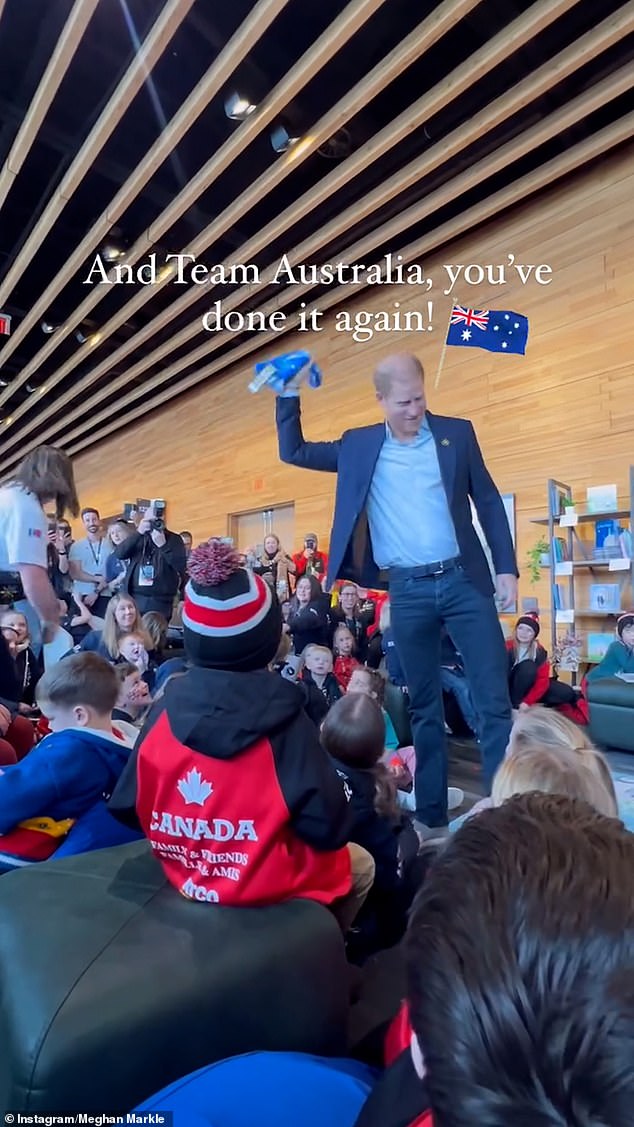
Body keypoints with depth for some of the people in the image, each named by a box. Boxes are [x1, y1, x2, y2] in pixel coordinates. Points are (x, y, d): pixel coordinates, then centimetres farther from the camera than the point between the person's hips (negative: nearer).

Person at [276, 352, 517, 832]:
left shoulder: (457, 432, 5)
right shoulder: (359, 446, 7)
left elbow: (489, 502, 6)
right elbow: (293, 452, 14)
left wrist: (506, 567, 0)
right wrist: (289, 395, 3)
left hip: (464, 579, 0)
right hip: (407, 591, 1)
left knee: (495, 701, -1)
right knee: (424, 707, 11)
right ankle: (431, 813, 25)